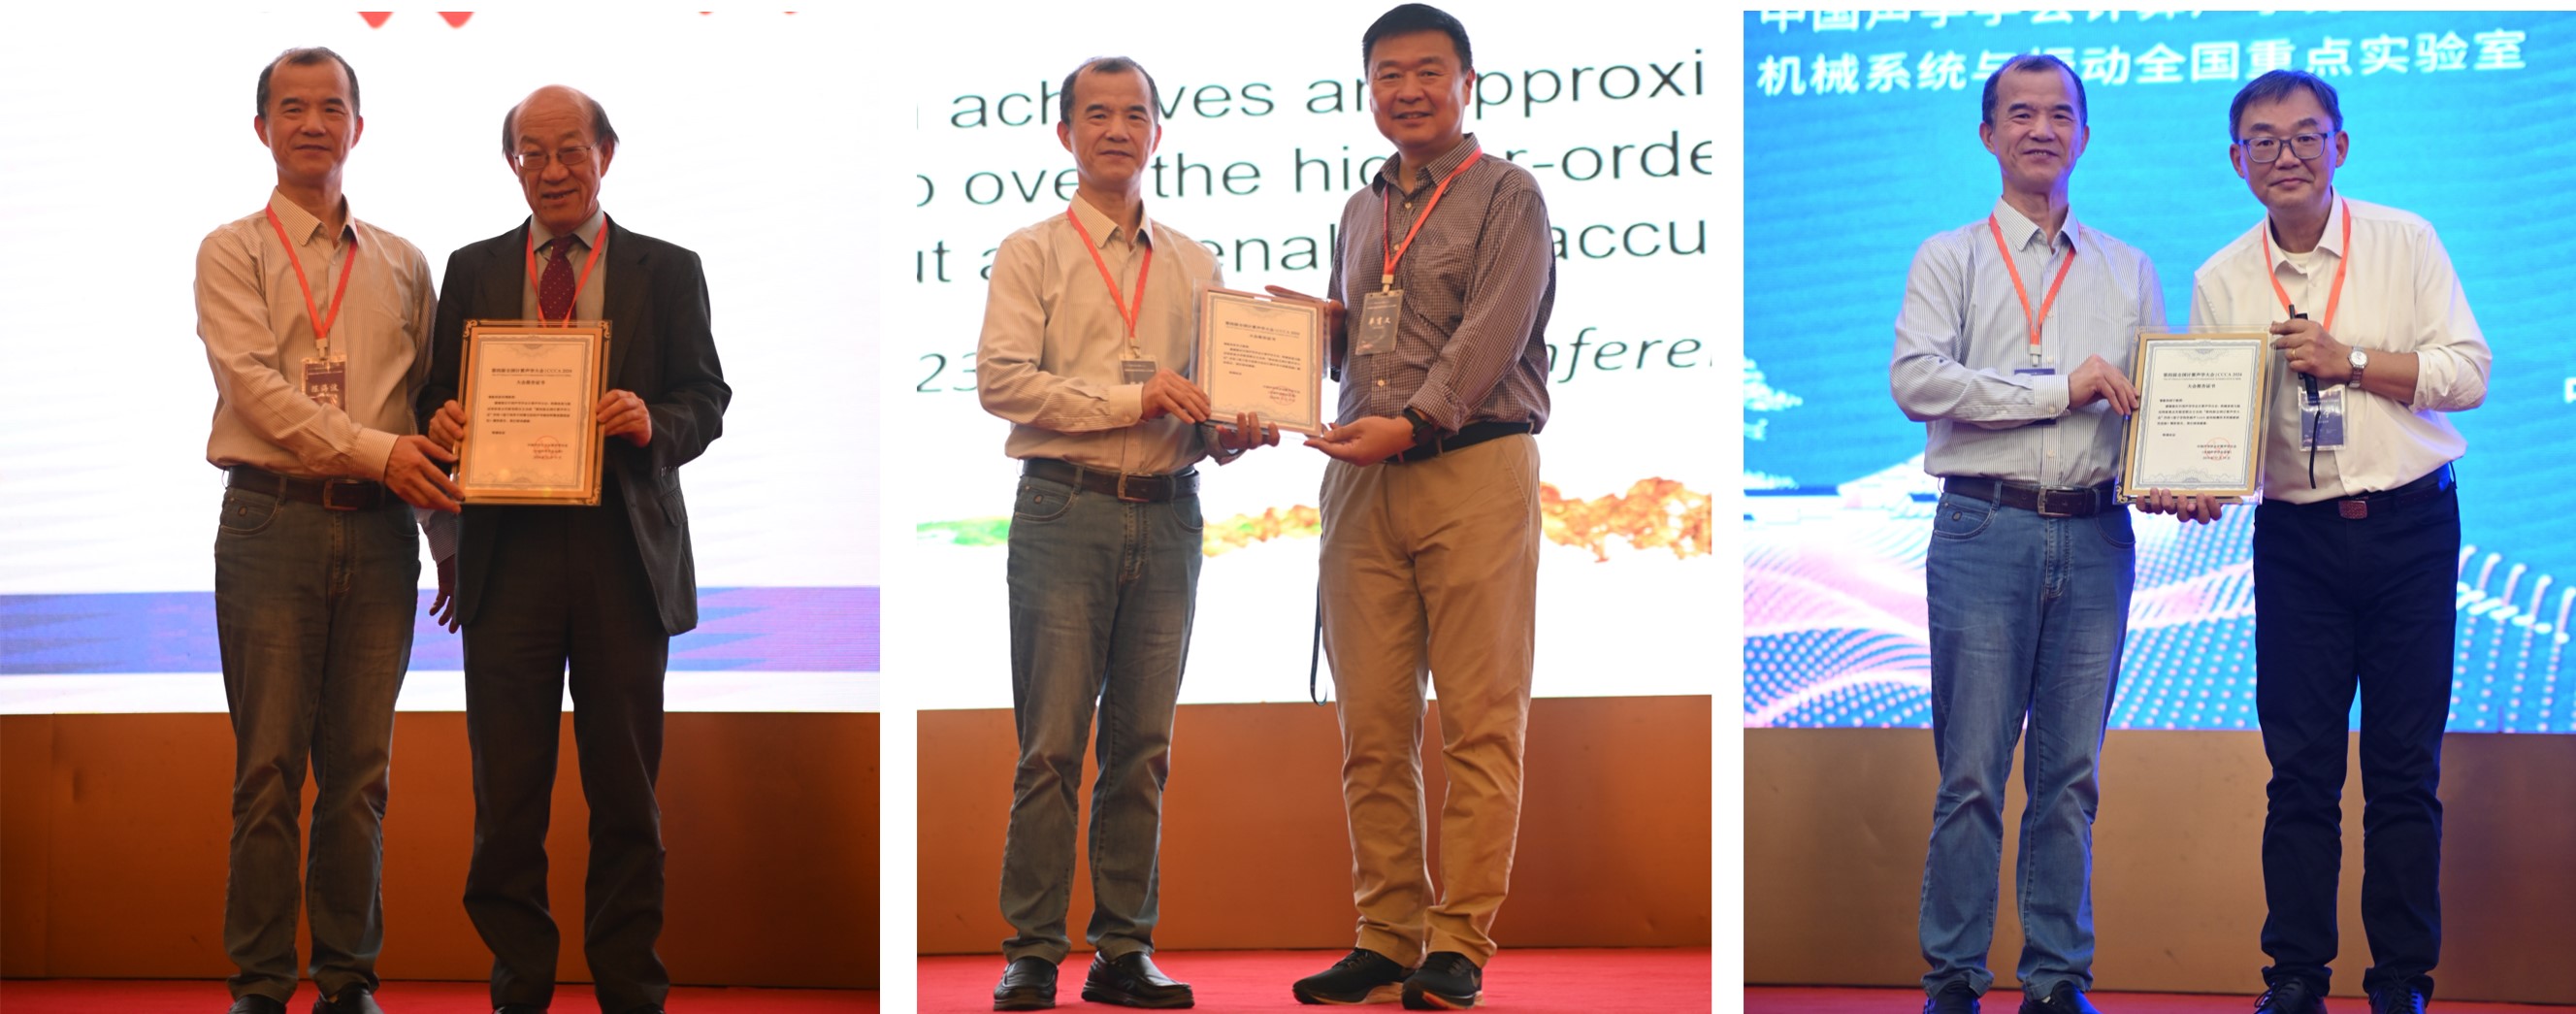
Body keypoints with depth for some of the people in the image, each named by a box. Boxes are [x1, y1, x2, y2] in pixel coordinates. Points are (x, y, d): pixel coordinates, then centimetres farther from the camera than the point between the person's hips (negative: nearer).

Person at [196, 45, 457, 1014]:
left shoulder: (403, 265, 15)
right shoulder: (232, 252, 5)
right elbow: (255, 383, -8)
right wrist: (374, 450, -19)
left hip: (378, 531, 3)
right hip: (273, 522, -3)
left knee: (360, 769, 5)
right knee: (268, 768, -2)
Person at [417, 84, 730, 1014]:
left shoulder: (667, 270, 9)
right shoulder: (472, 270, 13)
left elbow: (707, 399, 3)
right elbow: (441, 394, 12)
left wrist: (653, 421, -18)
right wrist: (441, 419, -11)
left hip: (624, 553, -1)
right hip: (507, 552, 1)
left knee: (626, 790, 5)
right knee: (507, 790, 2)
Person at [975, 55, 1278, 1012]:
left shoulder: (1195, 266, 16)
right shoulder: (1032, 254, 4)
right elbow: (1002, 378, -8)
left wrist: (1232, 432, -4)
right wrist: (1131, 400, -14)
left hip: (1168, 512, 4)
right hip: (1066, 509, -4)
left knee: (1143, 744, 6)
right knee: (1051, 744, -4)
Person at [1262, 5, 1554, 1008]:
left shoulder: (1506, 194, 2)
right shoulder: (1361, 211, 22)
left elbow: (1491, 334, -11)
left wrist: (1412, 422, -22)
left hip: (1474, 467, -6)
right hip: (1364, 479, 6)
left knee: (1479, 720, -5)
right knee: (1372, 726, 4)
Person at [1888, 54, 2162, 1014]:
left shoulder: (2128, 271, 17)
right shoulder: (1951, 259, 6)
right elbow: (1916, 379, -9)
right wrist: (2059, 388, -12)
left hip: (2096, 536, 3)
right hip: (1985, 530, -3)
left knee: (2071, 771, 6)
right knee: (1971, 771, -3)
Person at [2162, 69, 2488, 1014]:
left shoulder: (2406, 243, 2)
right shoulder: (2220, 281, 5)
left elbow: (2468, 372, -3)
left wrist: (2349, 360, -13)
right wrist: (2196, 485, -17)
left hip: (2410, 523, -1)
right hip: (2296, 538, 1)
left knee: (2405, 766, 2)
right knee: (2301, 767, 2)